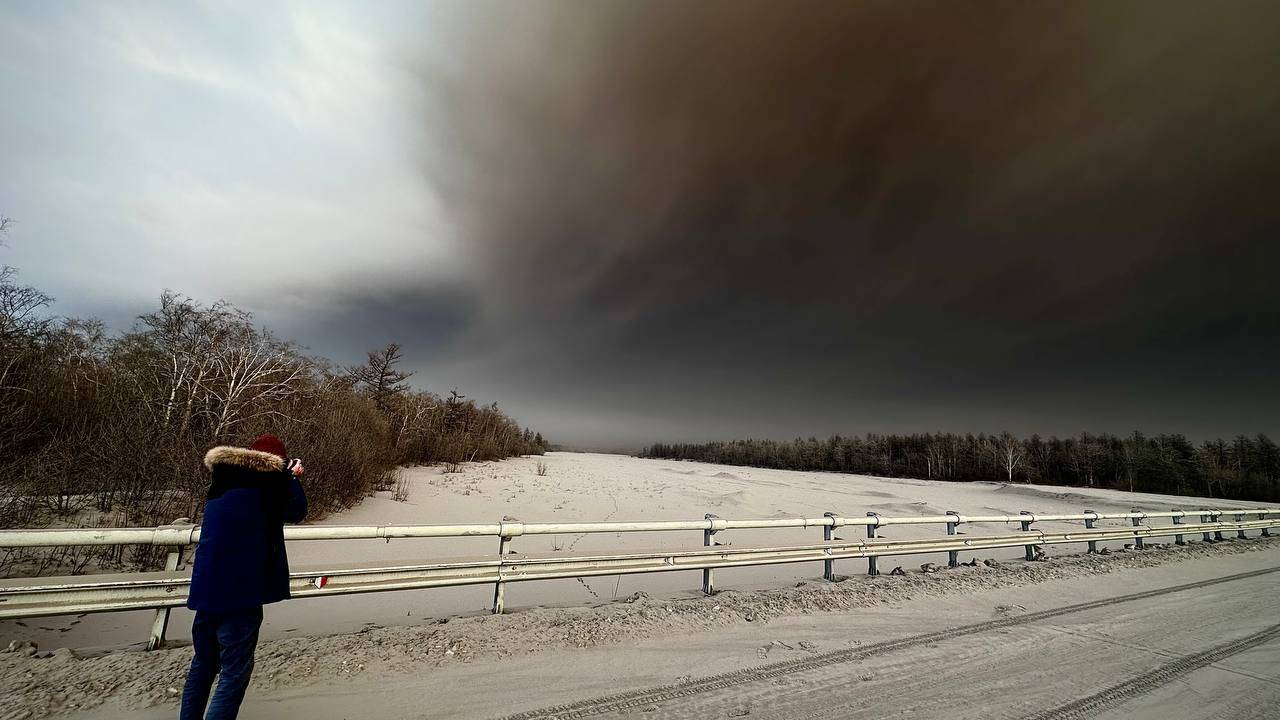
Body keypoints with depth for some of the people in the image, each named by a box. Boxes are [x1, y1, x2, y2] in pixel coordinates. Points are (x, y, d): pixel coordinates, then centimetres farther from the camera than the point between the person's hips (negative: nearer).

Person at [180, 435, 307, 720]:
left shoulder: (223, 481, 8)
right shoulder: (266, 480, -13)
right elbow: (297, 512, -2)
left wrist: (286, 478, 15)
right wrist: (292, 477, 7)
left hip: (207, 588, 7)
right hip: (239, 590, -7)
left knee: (203, 662, 23)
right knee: (235, 671, 3)